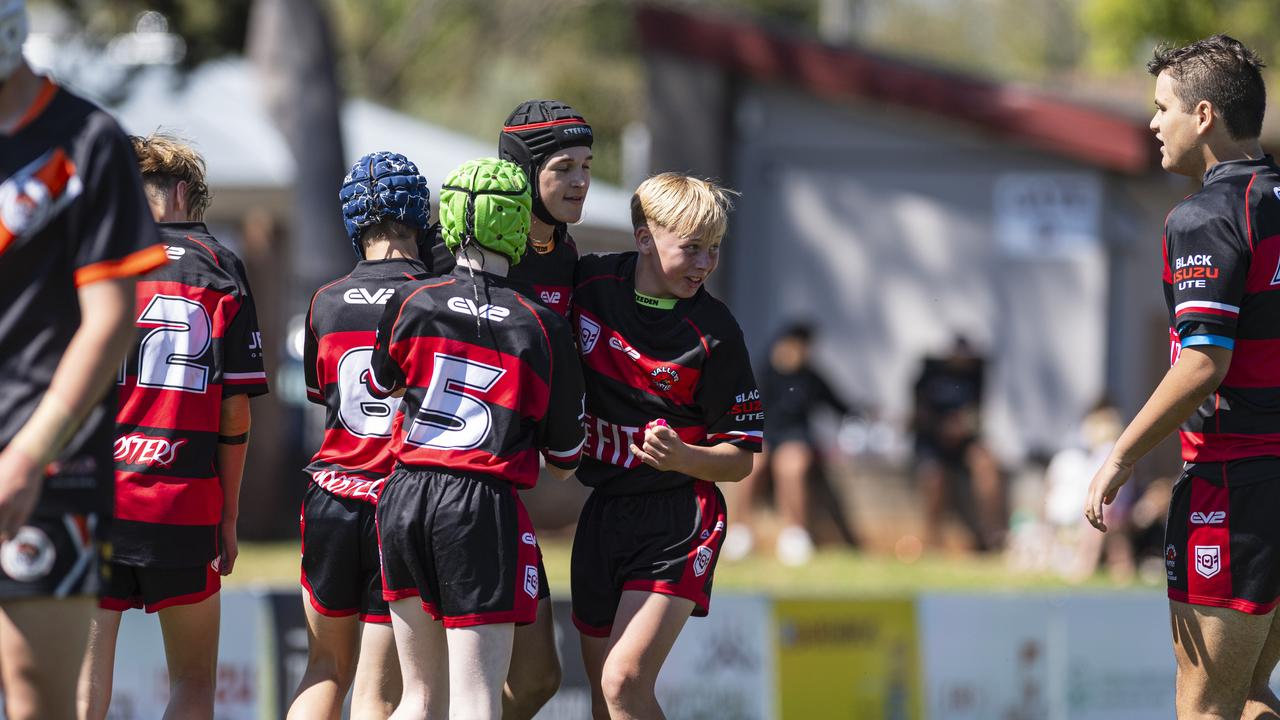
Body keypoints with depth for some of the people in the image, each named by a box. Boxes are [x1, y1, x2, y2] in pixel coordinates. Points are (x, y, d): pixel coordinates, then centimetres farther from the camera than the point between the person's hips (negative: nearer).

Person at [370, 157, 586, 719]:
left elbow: (381, 384, 21)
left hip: (405, 500, 3)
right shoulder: (544, 329, -2)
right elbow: (565, 461, 6)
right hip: (485, 505, -3)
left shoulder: (411, 304, 1)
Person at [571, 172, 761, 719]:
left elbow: (741, 459, -6)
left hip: (678, 519, -5)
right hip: (602, 512, 5)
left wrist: (682, 458, -24)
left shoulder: (714, 334, -11)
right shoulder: (591, 282, -2)